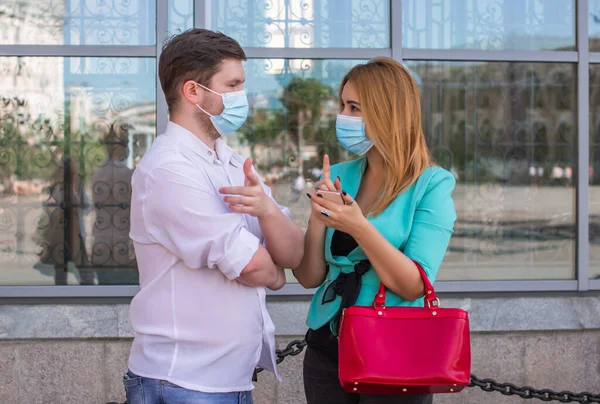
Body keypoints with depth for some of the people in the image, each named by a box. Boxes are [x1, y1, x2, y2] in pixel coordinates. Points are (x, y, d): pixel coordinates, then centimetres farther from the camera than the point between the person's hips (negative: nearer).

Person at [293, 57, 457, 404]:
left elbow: (414, 286, -18)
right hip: (327, 349, 5)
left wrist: (358, 226, -27)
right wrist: (318, 219, -14)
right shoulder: (338, 177, 3)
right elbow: (309, 278, 2)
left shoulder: (432, 185, -10)